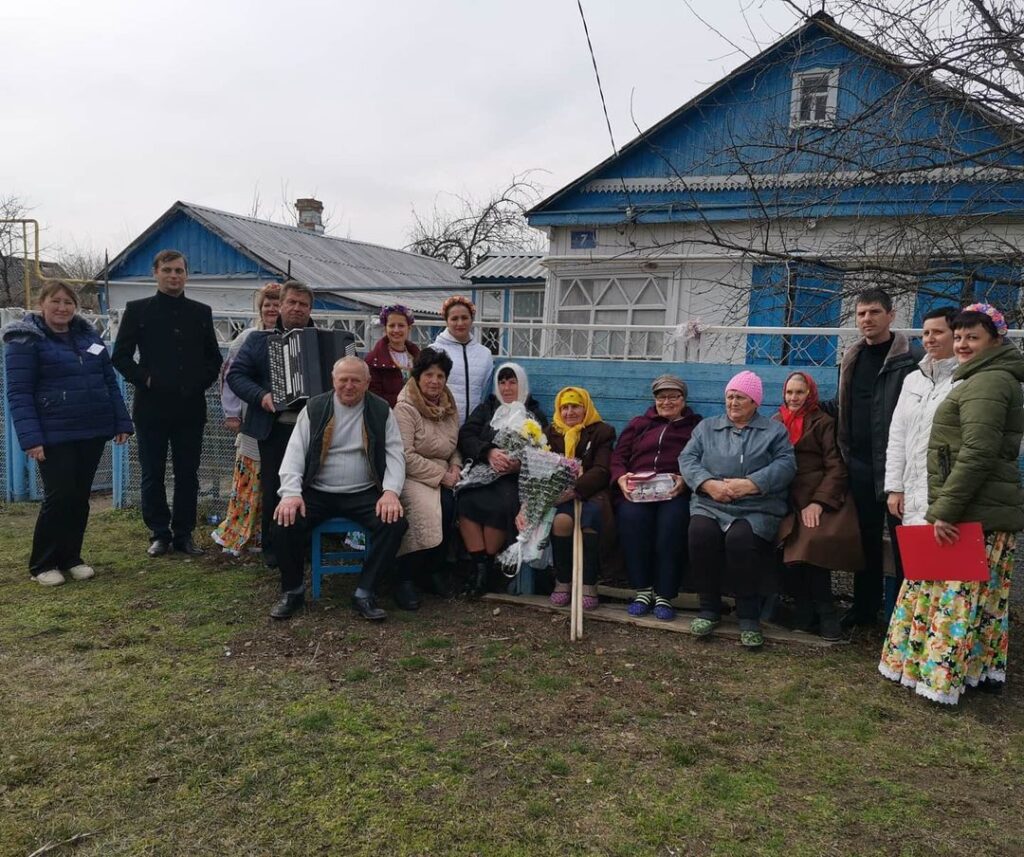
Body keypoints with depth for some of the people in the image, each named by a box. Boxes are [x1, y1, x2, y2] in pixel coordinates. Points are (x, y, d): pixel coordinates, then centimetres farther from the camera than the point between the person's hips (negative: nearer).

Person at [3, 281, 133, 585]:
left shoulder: (88, 334, 10)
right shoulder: (25, 339, -6)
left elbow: (110, 381, 12)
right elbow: (18, 393, -11)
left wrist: (121, 422, 5)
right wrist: (30, 437, -19)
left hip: (93, 431, 5)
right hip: (54, 435, -5)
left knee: (80, 496, 10)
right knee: (59, 496, -5)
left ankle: (71, 557, 24)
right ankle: (42, 564, 12)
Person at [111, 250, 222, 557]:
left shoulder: (201, 312, 11)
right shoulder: (137, 310, 4)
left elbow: (214, 356, 15)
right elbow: (120, 356, 2)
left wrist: (202, 381, 0)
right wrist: (144, 379, -9)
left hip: (191, 407, 2)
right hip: (152, 406, -2)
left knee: (188, 474, 6)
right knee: (153, 475, 5)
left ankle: (184, 534, 16)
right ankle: (159, 534, 16)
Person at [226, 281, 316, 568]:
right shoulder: (259, 340, 8)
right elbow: (235, 375, 4)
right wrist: (261, 396, -13)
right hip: (275, 428, -1)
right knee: (273, 489, 3)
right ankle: (273, 548, 15)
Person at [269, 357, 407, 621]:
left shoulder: (381, 411, 4)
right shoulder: (314, 408, 5)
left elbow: (395, 454, -1)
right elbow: (295, 451, -1)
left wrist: (391, 491, -19)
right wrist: (291, 493, -17)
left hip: (364, 494, 0)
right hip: (317, 492, 1)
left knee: (395, 523, -27)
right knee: (285, 521, -25)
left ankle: (365, 593, -12)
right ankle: (292, 591, 0)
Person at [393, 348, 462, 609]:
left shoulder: (448, 406, 12)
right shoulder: (405, 408, -9)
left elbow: (455, 445, 20)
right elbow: (406, 457, -17)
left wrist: (455, 467, -2)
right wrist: (440, 475, -16)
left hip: (442, 475, 6)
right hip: (411, 476, -5)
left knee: (450, 505, -26)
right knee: (427, 508, -33)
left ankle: (433, 569, -5)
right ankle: (405, 578, -17)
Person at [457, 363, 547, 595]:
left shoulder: (536, 415, 18)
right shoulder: (486, 408, 22)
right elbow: (465, 437, 5)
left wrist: (519, 464, -16)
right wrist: (489, 452, -14)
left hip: (514, 477, -1)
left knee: (500, 505, -34)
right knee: (466, 501, -32)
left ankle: (489, 565, -20)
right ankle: (478, 564, -25)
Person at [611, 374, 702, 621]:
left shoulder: (696, 426, 18)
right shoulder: (639, 423, 26)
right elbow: (618, 456, 16)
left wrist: (685, 481, -16)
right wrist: (621, 478, -6)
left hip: (676, 492, -2)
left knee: (672, 520, -34)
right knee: (631, 516, -31)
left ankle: (664, 595, -22)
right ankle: (643, 590, -19)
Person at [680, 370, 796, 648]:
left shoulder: (774, 430, 15)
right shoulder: (706, 427, 22)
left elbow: (786, 465, -1)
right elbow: (687, 459, 9)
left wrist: (749, 484, -15)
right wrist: (709, 484, -11)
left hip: (758, 508, -2)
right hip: (710, 504, 2)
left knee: (740, 538, -33)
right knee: (700, 532, -30)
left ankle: (749, 615, -15)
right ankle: (709, 607, -12)